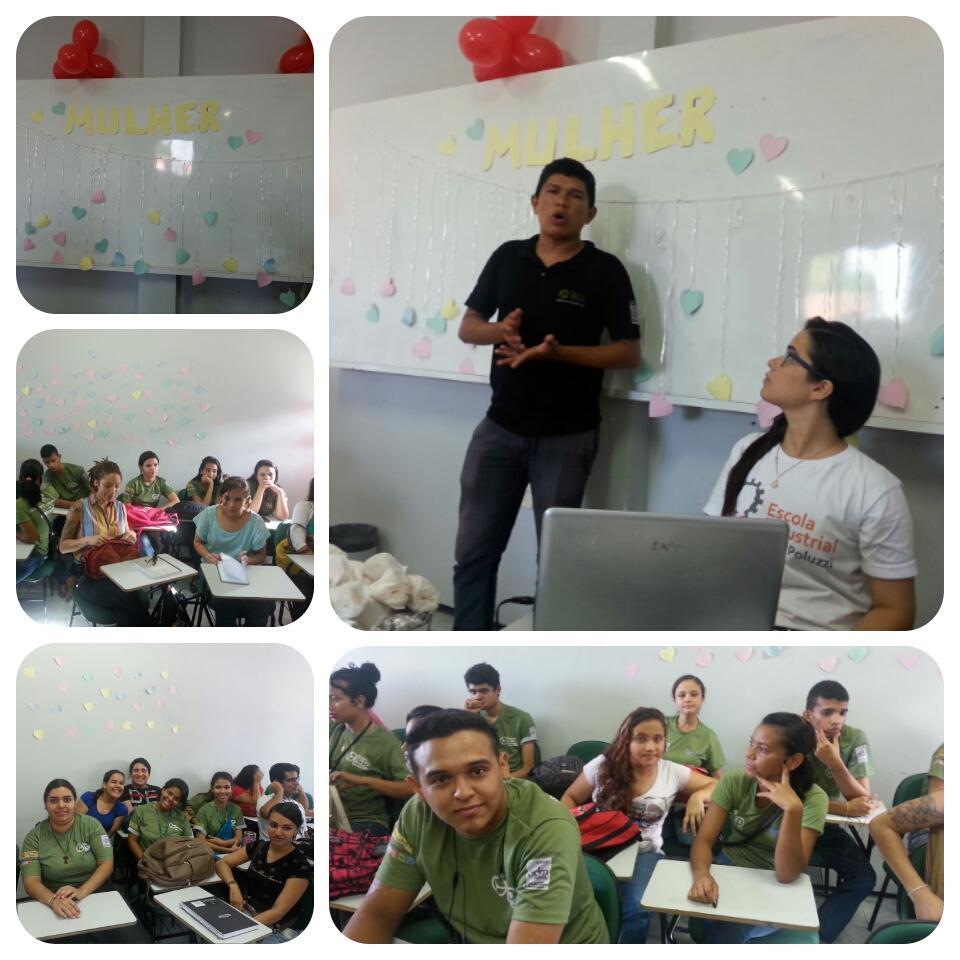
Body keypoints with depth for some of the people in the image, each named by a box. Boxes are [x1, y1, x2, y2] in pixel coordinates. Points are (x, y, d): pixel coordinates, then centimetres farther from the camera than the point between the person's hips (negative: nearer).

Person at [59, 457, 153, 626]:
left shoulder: (120, 507, 9)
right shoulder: (80, 507, -5)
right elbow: (63, 546, -1)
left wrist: (131, 536, 1)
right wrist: (87, 540, -19)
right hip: (91, 577, -3)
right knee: (132, 601, -31)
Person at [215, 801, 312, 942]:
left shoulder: (299, 866, -13)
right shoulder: (258, 847, 4)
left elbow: (278, 911, -16)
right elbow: (222, 863, 10)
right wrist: (233, 886, -10)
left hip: (274, 929, -6)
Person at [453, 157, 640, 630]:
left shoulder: (605, 270, -6)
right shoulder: (507, 257, 5)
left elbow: (629, 353, -7)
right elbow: (467, 326, 10)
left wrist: (558, 352, -21)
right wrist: (499, 330, -14)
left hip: (566, 437, -3)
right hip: (500, 428, 4)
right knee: (474, 549, 6)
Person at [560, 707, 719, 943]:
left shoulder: (673, 772, 1)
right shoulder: (602, 765, -1)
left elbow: (715, 785, 11)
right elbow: (570, 798, 11)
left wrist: (698, 796, -11)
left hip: (643, 853, 1)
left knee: (636, 908, -30)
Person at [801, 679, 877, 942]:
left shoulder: (854, 739, -13)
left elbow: (863, 799, -15)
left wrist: (835, 763, -32)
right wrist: (845, 808, -28)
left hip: (825, 824, 3)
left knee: (863, 877, -15)